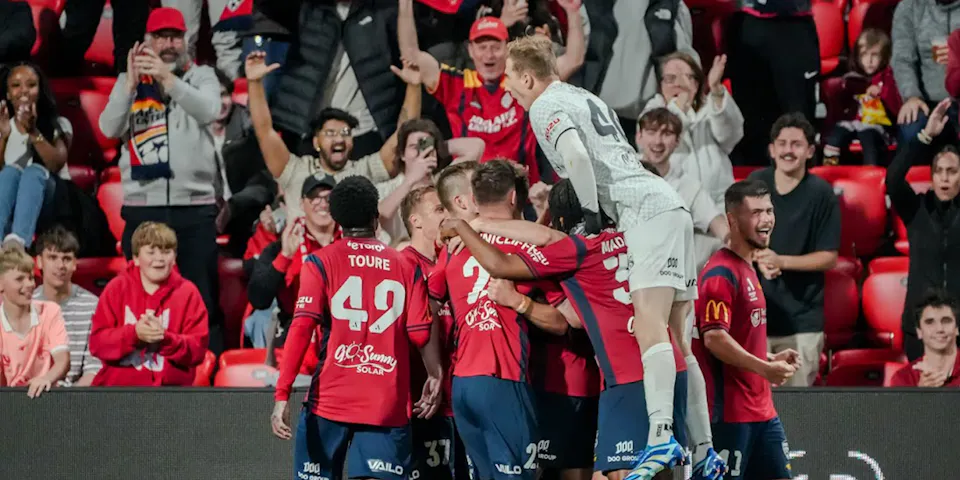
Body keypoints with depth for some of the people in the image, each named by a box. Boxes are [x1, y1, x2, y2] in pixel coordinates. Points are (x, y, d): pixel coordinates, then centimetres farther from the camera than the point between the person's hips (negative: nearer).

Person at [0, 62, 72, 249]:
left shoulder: (58, 125, 9)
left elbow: (57, 165, -9)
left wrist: (33, 133, -20)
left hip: (47, 201, -2)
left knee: (34, 172, -34)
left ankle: (18, 242, -64)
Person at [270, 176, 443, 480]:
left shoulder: (321, 263, 1)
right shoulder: (407, 267, 6)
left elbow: (301, 329, -9)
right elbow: (421, 335, 1)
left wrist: (282, 395, -12)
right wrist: (436, 378, 19)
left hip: (331, 398, -1)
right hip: (387, 405, 1)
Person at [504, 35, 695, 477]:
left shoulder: (545, 106, -1)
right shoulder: (585, 97, 28)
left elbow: (575, 154, -18)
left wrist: (590, 211, -9)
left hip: (646, 212, -9)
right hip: (671, 205, 9)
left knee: (650, 326, -22)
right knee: (676, 335, 7)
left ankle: (661, 436, -36)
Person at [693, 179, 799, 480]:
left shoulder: (747, 270, 17)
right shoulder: (722, 272, -13)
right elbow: (713, 337, -23)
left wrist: (772, 360, 12)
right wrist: (764, 368, -27)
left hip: (761, 408, 10)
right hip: (730, 410, -10)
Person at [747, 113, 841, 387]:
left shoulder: (821, 194, -6)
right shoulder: (756, 183, 5)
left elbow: (828, 258, -4)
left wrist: (781, 261, -16)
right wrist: (758, 259, -6)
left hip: (802, 320, -3)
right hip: (755, 312, 3)